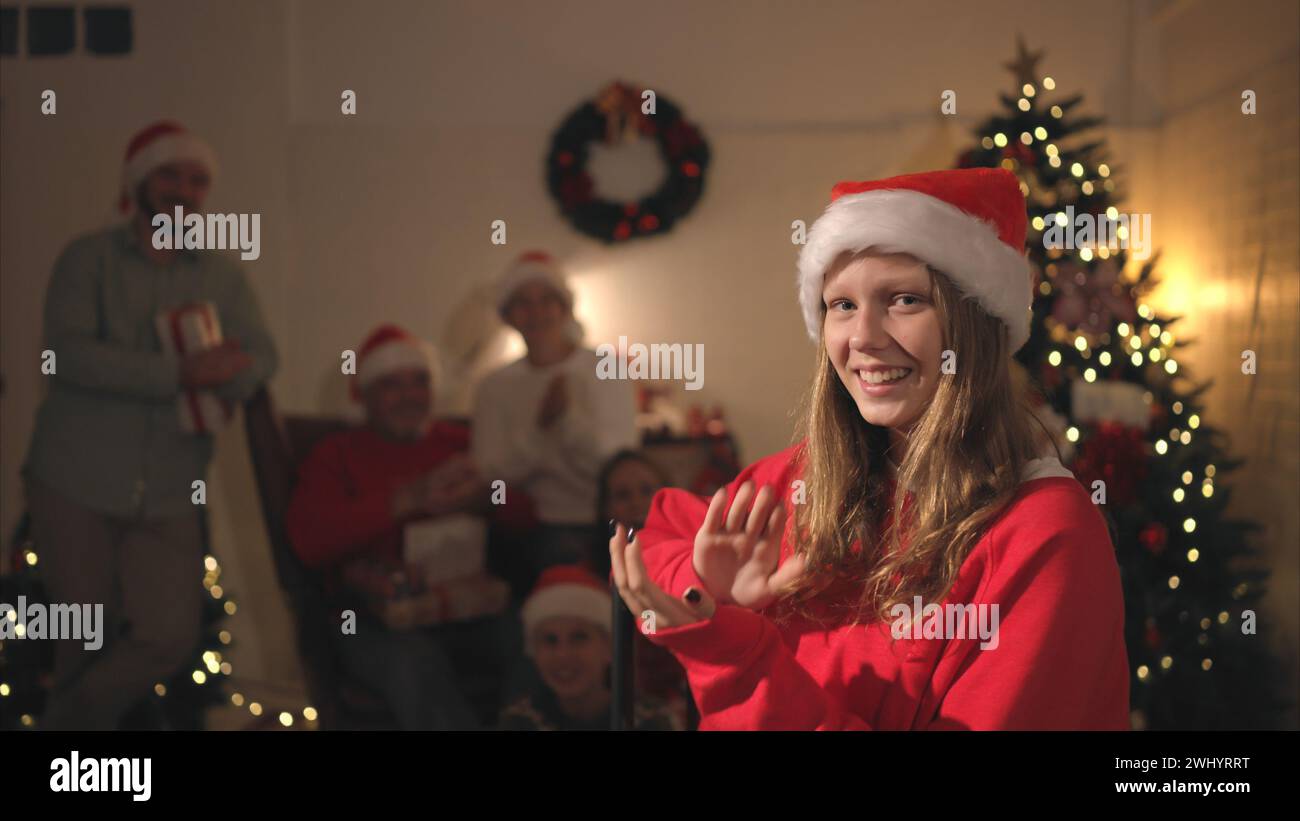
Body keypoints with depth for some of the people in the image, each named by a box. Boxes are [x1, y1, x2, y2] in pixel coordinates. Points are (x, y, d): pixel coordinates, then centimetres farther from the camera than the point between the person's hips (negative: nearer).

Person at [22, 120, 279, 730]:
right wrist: (177, 375, -24)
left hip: (167, 495, 3)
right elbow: (67, 353, -16)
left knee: (169, 638, -6)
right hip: (74, 485, -3)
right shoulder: (90, 257, -1)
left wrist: (229, 379, -20)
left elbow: (261, 354, 4)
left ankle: (65, 718, 17)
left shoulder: (221, 274, 10)